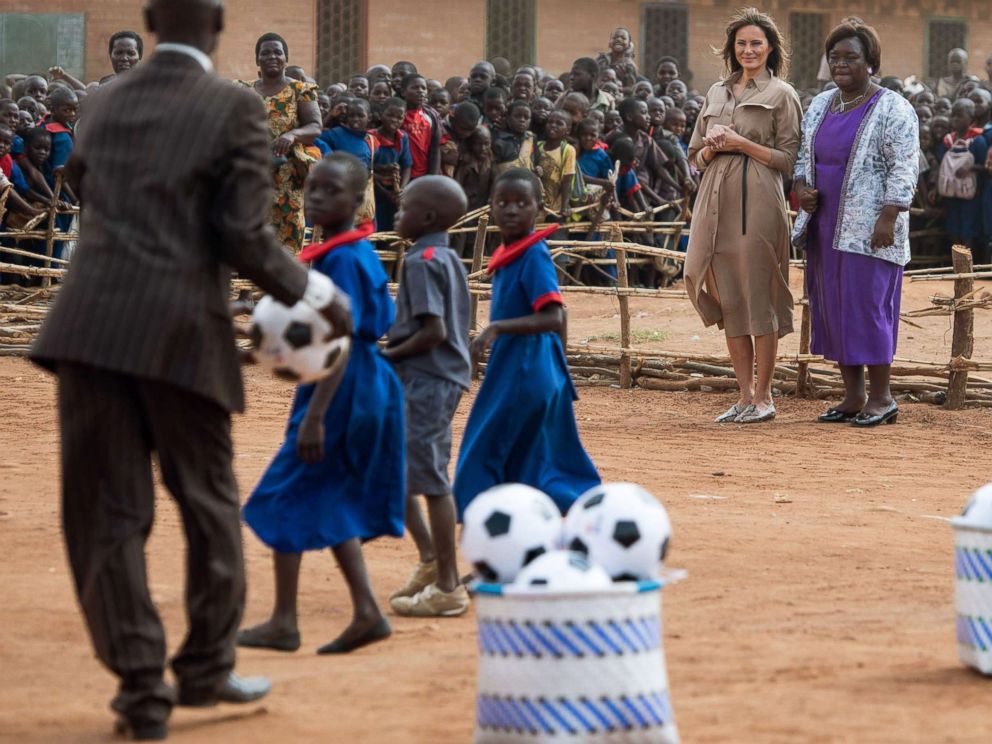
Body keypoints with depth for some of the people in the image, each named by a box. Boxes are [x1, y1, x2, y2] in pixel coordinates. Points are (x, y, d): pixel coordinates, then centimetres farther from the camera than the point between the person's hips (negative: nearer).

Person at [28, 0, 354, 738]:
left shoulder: (105, 103, 12)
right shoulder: (235, 110, -2)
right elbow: (244, 237, -6)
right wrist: (318, 294, 8)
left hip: (91, 324, 3)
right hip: (181, 330, -3)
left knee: (107, 513, 5)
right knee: (208, 503, 15)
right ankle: (206, 668, 22)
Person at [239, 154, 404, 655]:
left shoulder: (341, 259, -18)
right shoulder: (359, 252, 11)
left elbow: (342, 340, -23)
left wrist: (314, 416, -26)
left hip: (340, 389, -10)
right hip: (366, 383, 10)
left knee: (288, 496, -1)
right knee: (332, 500, 15)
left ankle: (283, 623, 4)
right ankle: (366, 613, 13)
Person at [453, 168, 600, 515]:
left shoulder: (534, 255, -16)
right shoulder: (507, 253, 10)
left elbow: (553, 319, -26)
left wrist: (496, 328, -30)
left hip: (525, 373, -10)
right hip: (510, 368, 10)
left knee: (483, 452, -6)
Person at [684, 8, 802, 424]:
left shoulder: (781, 94, 2)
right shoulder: (716, 93, 18)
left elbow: (789, 160, -3)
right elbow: (696, 156, 20)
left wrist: (742, 144, -11)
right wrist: (714, 147, -2)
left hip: (758, 202, -6)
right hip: (717, 201, 6)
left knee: (758, 296, -5)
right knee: (728, 300, 6)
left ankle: (763, 397, 2)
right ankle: (745, 396, 12)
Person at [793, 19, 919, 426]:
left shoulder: (892, 109, -6)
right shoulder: (820, 106, 14)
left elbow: (904, 169, -11)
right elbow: (803, 155, 21)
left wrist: (888, 217, -19)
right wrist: (801, 188, 1)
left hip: (868, 229, -7)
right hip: (826, 226, 7)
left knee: (867, 305, -6)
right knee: (833, 307, 7)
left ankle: (881, 397, 3)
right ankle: (853, 396, 14)